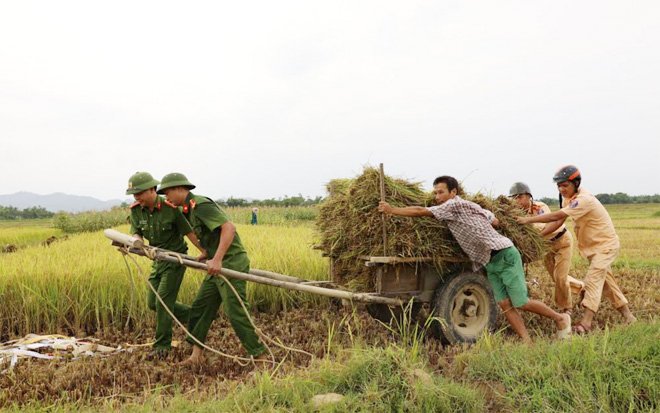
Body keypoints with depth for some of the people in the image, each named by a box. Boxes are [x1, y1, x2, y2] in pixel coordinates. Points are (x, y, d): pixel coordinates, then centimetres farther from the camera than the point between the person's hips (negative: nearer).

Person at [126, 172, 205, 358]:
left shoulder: (170, 208, -20)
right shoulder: (135, 211, -3)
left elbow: (189, 232, -14)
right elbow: (136, 234, -10)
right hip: (158, 260, 7)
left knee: (163, 301, -10)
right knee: (152, 302, 9)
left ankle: (162, 346, 5)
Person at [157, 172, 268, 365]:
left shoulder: (200, 205, -16)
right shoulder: (190, 210, 16)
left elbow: (229, 227, -27)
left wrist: (217, 259, -32)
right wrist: (206, 254, 12)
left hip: (231, 264, -10)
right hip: (218, 266, 10)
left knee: (236, 313, -8)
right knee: (200, 308, 13)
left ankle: (261, 358, 2)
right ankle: (196, 355, 24)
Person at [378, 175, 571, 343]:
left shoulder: (455, 204, -14)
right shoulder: (469, 206, 15)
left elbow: (421, 211, -17)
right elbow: (495, 221, 18)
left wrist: (392, 210, -11)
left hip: (504, 255, -10)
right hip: (489, 263, 10)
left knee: (520, 302, -5)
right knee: (504, 304, 1)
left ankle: (560, 318, 17)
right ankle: (527, 341, 4)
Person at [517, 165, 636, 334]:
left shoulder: (584, 200, -30)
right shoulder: (568, 197, 0)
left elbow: (556, 216, -35)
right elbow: (558, 222, -1)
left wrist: (528, 219, -33)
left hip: (605, 244, -10)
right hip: (592, 246, 10)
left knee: (593, 279, -18)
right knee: (606, 282, 17)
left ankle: (585, 323, -22)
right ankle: (628, 317, 30)